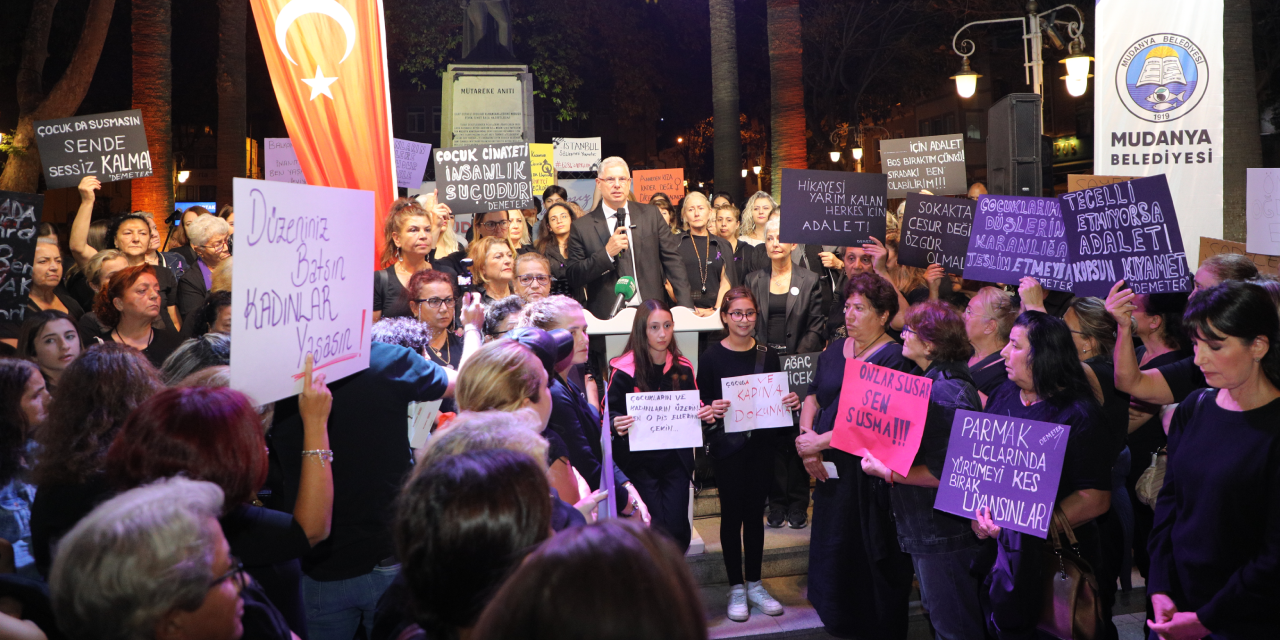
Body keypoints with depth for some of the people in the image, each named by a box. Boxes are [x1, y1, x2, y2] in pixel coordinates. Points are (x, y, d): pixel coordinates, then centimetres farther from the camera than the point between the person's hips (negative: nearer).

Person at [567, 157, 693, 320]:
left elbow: (673, 261, 9)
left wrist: (686, 307, 2)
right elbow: (574, 278, -1)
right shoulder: (581, 227, 4)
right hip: (606, 317, -2)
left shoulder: (651, 214, 10)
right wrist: (607, 253, -13)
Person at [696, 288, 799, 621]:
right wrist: (713, 409, -26)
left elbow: (779, 397, 12)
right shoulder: (712, 356, -6)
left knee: (755, 512, 11)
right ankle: (736, 587, 15)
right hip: (727, 444, -3)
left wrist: (792, 402, -9)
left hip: (762, 443, 3)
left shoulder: (768, 354, 5)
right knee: (732, 513, 4)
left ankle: (754, 584, 21)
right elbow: (702, 403, -5)